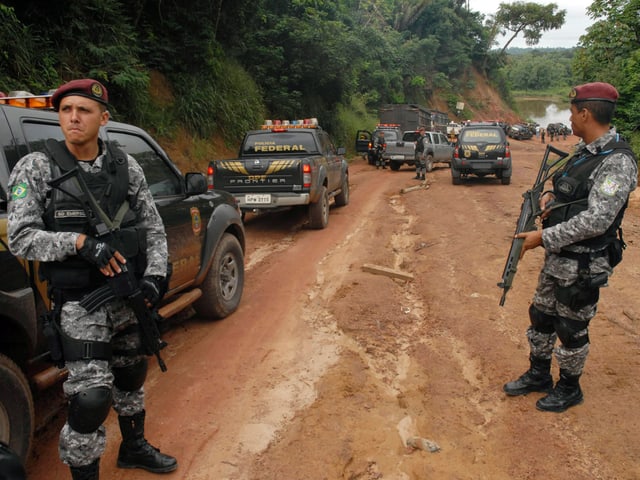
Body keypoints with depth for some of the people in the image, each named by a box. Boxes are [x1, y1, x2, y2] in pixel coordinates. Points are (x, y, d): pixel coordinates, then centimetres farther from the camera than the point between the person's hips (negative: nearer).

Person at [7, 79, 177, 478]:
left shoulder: (127, 167, 2)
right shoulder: (36, 168, -7)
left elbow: (153, 229, 5)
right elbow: (20, 238, -11)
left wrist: (155, 276, -9)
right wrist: (79, 242, -25)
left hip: (129, 298, 5)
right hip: (80, 305, -4)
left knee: (132, 375, 21)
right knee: (91, 397, -10)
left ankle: (134, 447, 45)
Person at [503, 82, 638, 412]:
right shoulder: (585, 151, 7)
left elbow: (596, 220, -27)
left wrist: (544, 237, -23)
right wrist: (550, 196, -1)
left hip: (583, 266, -9)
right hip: (557, 258, 9)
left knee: (572, 329, 8)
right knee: (541, 317, 20)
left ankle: (569, 389, 30)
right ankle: (538, 375, 39)